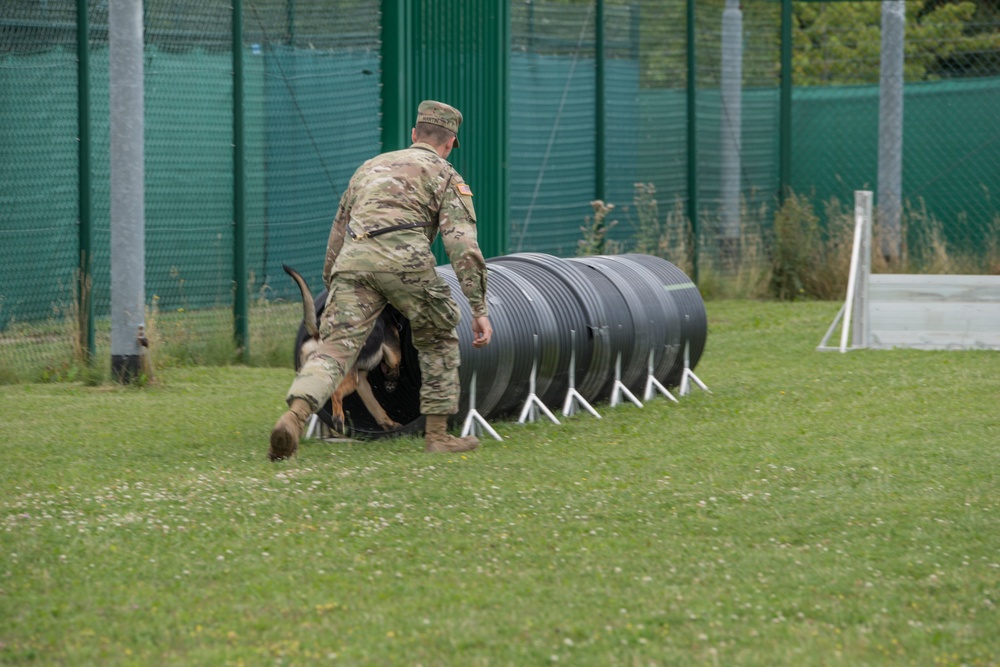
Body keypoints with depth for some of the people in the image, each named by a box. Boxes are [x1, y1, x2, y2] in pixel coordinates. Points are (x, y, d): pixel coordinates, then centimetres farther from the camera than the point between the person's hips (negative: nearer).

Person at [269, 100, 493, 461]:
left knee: (336, 346, -7)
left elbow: (337, 232, 38)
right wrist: (480, 309, 3)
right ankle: (437, 433, 21)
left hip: (353, 258, 3)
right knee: (438, 338, 20)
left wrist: (331, 291, 47)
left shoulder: (370, 167, 35)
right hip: (403, 256, -3)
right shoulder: (444, 174, 19)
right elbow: (462, 244, 5)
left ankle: (294, 417, -32)